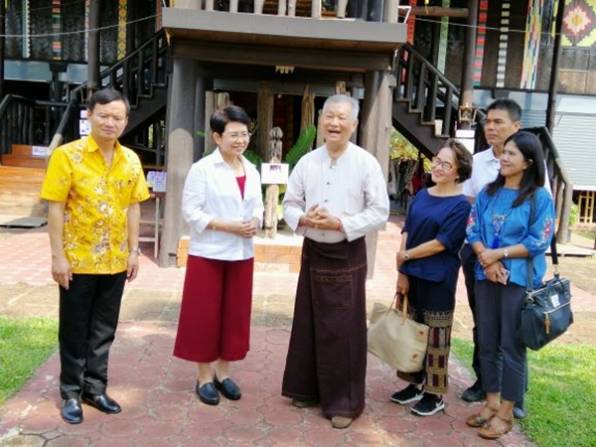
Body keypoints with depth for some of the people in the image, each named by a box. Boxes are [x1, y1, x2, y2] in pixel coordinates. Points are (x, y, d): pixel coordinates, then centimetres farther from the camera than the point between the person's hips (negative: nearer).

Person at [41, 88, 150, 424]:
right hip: (78, 260, -4)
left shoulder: (131, 160, 4)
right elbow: (56, 208, -11)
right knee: (75, 331, 9)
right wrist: (58, 256, -14)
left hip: (115, 261, 4)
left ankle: (95, 388, 30)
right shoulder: (67, 155, -10)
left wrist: (133, 251, 6)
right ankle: (71, 393, 25)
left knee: (103, 331, 14)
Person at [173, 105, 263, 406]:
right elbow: (191, 212, -13)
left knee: (235, 314, 11)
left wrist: (255, 222, -10)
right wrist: (229, 226, -19)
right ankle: (204, 376, 17)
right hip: (208, 254, -5)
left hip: (241, 255, 6)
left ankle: (222, 371, 27)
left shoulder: (252, 171, 8)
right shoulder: (202, 169, -10)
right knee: (205, 315, 3)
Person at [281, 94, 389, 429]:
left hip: (348, 254, -4)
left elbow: (380, 212, -9)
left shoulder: (366, 163, -8)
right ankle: (307, 388, 30)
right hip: (312, 251, 4)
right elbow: (290, 203, 8)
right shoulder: (307, 162, 4)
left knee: (344, 330, 2)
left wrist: (341, 223, -19)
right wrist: (303, 219, -13)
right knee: (308, 324, 12)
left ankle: (344, 401, 16)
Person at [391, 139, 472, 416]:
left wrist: (406, 256, -7)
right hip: (412, 276, 6)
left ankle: (434, 394, 19)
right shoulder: (421, 196, 7)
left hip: (438, 281, -6)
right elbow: (407, 233, 5)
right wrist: (402, 273, -2)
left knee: (435, 338, 5)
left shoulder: (460, 205, -11)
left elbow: (441, 243, -16)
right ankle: (415, 384, 30)